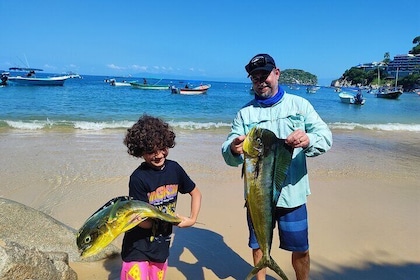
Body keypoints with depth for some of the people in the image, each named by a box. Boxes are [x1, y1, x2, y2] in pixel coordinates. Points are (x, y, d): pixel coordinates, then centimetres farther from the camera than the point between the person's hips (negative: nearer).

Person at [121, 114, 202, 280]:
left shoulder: (174, 168, -5)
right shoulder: (138, 178, -19)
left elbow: (195, 193, 9)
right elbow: (141, 221, -15)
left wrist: (192, 219, -1)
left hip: (161, 246, 5)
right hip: (138, 248, -5)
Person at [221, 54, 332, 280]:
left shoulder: (299, 104, 1)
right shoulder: (244, 113, 2)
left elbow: (326, 136, -8)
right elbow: (229, 156, -7)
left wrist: (308, 140, -31)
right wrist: (233, 150, -31)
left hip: (292, 193, -1)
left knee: (300, 249, 11)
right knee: (258, 245, 17)